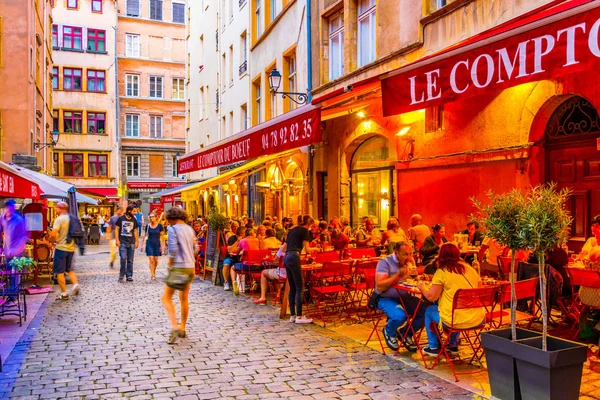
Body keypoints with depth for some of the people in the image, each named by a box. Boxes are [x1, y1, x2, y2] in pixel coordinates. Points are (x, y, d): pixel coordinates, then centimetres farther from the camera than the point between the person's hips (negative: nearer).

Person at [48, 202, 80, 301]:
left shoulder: (59, 219, -13)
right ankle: (75, 284, 0)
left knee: (60, 272, 3)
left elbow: (53, 234, -22)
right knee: (69, 269, 21)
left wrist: (52, 242, -4)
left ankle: (64, 294, 5)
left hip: (61, 248, -7)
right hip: (71, 248, 7)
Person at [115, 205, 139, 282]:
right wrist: (117, 240, -7)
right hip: (122, 242, -4)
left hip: (131, 242, 4)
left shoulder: (134, 220, 9)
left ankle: (129, 276, 12)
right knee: (123, 258, -12)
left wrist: (137, 241, 9)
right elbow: (116, 229, 0)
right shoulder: (121, 218, -1)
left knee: (130, 260, 5)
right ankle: (121, 275, 2)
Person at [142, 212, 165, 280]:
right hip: (149, 244, 1)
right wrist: (143, 244, 6)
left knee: (156, 260, 3)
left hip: (157, 244, 0)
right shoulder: (148, 226, 2)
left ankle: (154, 272, 27)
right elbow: (145, 235, 9)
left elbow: (162, 236, -2)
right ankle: (152, 275, -2)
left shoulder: (159, 225, -4)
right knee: (151, 260, -6)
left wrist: (162, 245, -5)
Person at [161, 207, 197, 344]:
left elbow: (173, 250, -17)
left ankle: (175, 327, -14)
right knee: (184, 299, 16)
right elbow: (194, 249, 14)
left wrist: (170, 265, -6)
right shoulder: (190, 229, 11)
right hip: (190, 267, 7)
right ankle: (182, 329, 24)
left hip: (179, 267, -7)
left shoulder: (173, 229, -10)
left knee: (166, 298, 0)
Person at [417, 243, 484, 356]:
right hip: (478, 320, 5)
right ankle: (453, 344, 44)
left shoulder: (442, 272, -9)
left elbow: (431, 296, -9)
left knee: (429, 311, 23)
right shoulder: (470, 269, 6)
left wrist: (422, 287, 12)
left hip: (456, 321, -5)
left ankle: (433, 347, 30)